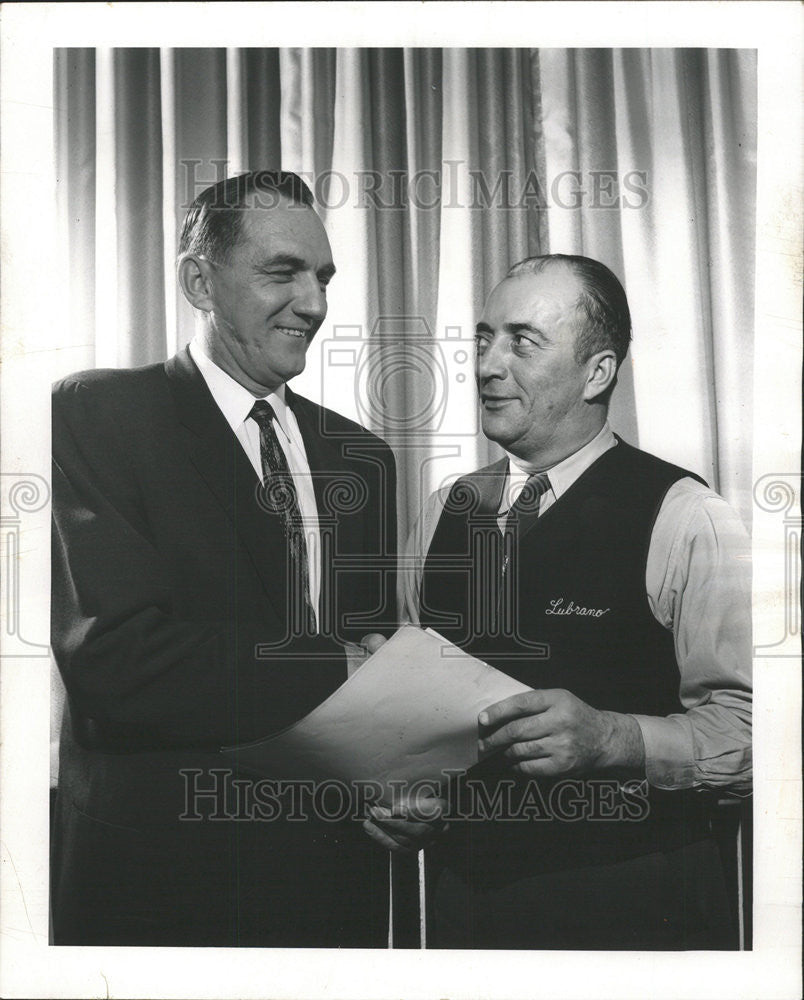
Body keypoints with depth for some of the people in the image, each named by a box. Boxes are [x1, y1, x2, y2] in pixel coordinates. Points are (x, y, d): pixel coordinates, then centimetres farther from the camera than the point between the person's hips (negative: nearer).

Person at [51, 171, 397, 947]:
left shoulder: (359, 456, 9)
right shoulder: (96, 414, -9)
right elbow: (113, 655, -21)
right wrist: (340, 665, -21)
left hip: (337, 871, 6)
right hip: (161, 874, -5)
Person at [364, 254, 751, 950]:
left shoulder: (684, 519, -12)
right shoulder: (444, 514, 5)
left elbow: (749, 725, -15)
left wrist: (611, 737, -29)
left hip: (633, 907, -5)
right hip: (462, 888, 5)